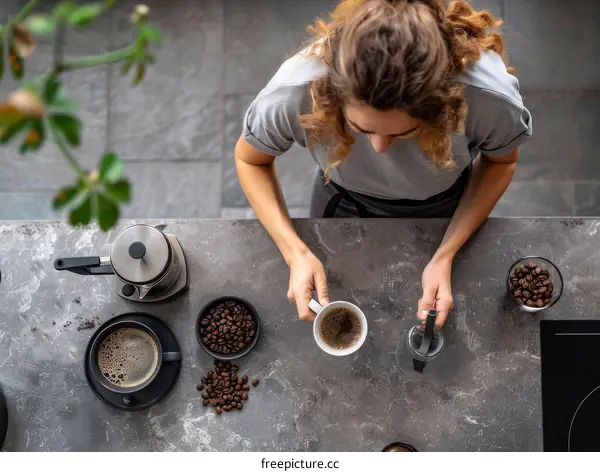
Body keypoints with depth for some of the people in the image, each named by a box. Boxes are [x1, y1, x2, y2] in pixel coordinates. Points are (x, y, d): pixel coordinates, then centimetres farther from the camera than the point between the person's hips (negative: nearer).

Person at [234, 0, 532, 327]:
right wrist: (296, 252, -32)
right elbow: (250, 161, -18)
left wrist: (445, 257, -24)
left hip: (445, 208, 1)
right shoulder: (295, 91, -42)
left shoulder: (489, 94, -41)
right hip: (345, 205, 0)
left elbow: (501, 161, -15)